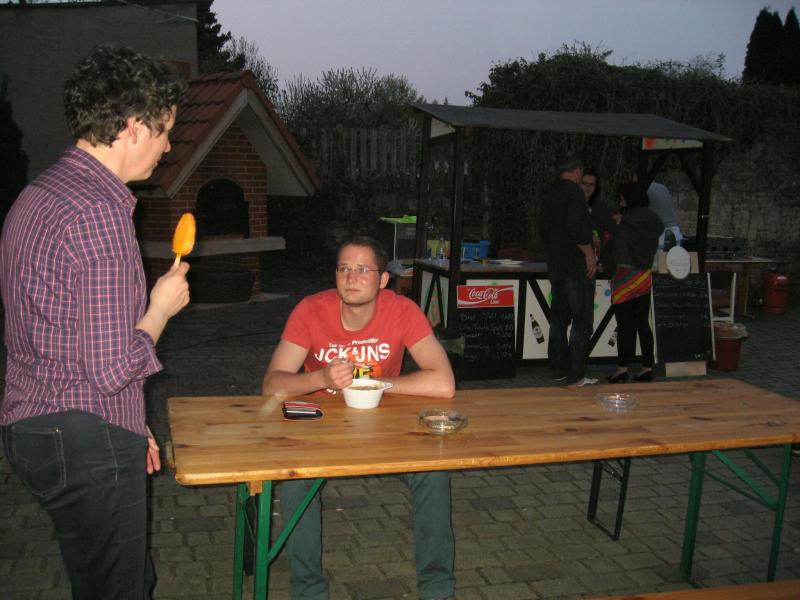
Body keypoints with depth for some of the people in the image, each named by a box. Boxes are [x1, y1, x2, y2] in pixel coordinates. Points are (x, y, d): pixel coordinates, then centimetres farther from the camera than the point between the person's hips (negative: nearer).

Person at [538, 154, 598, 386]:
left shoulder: (550, 193, 14)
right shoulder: (573, 191, -12)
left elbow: (543, 226, 19)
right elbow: (576, 226, -23)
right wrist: (589, 252, -15)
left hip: (555, 265, 9)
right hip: (577, 265, -9)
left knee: (558, 318, 13)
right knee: (581, 321, -5)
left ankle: (558, 370, 18)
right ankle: (576, 375, -5)